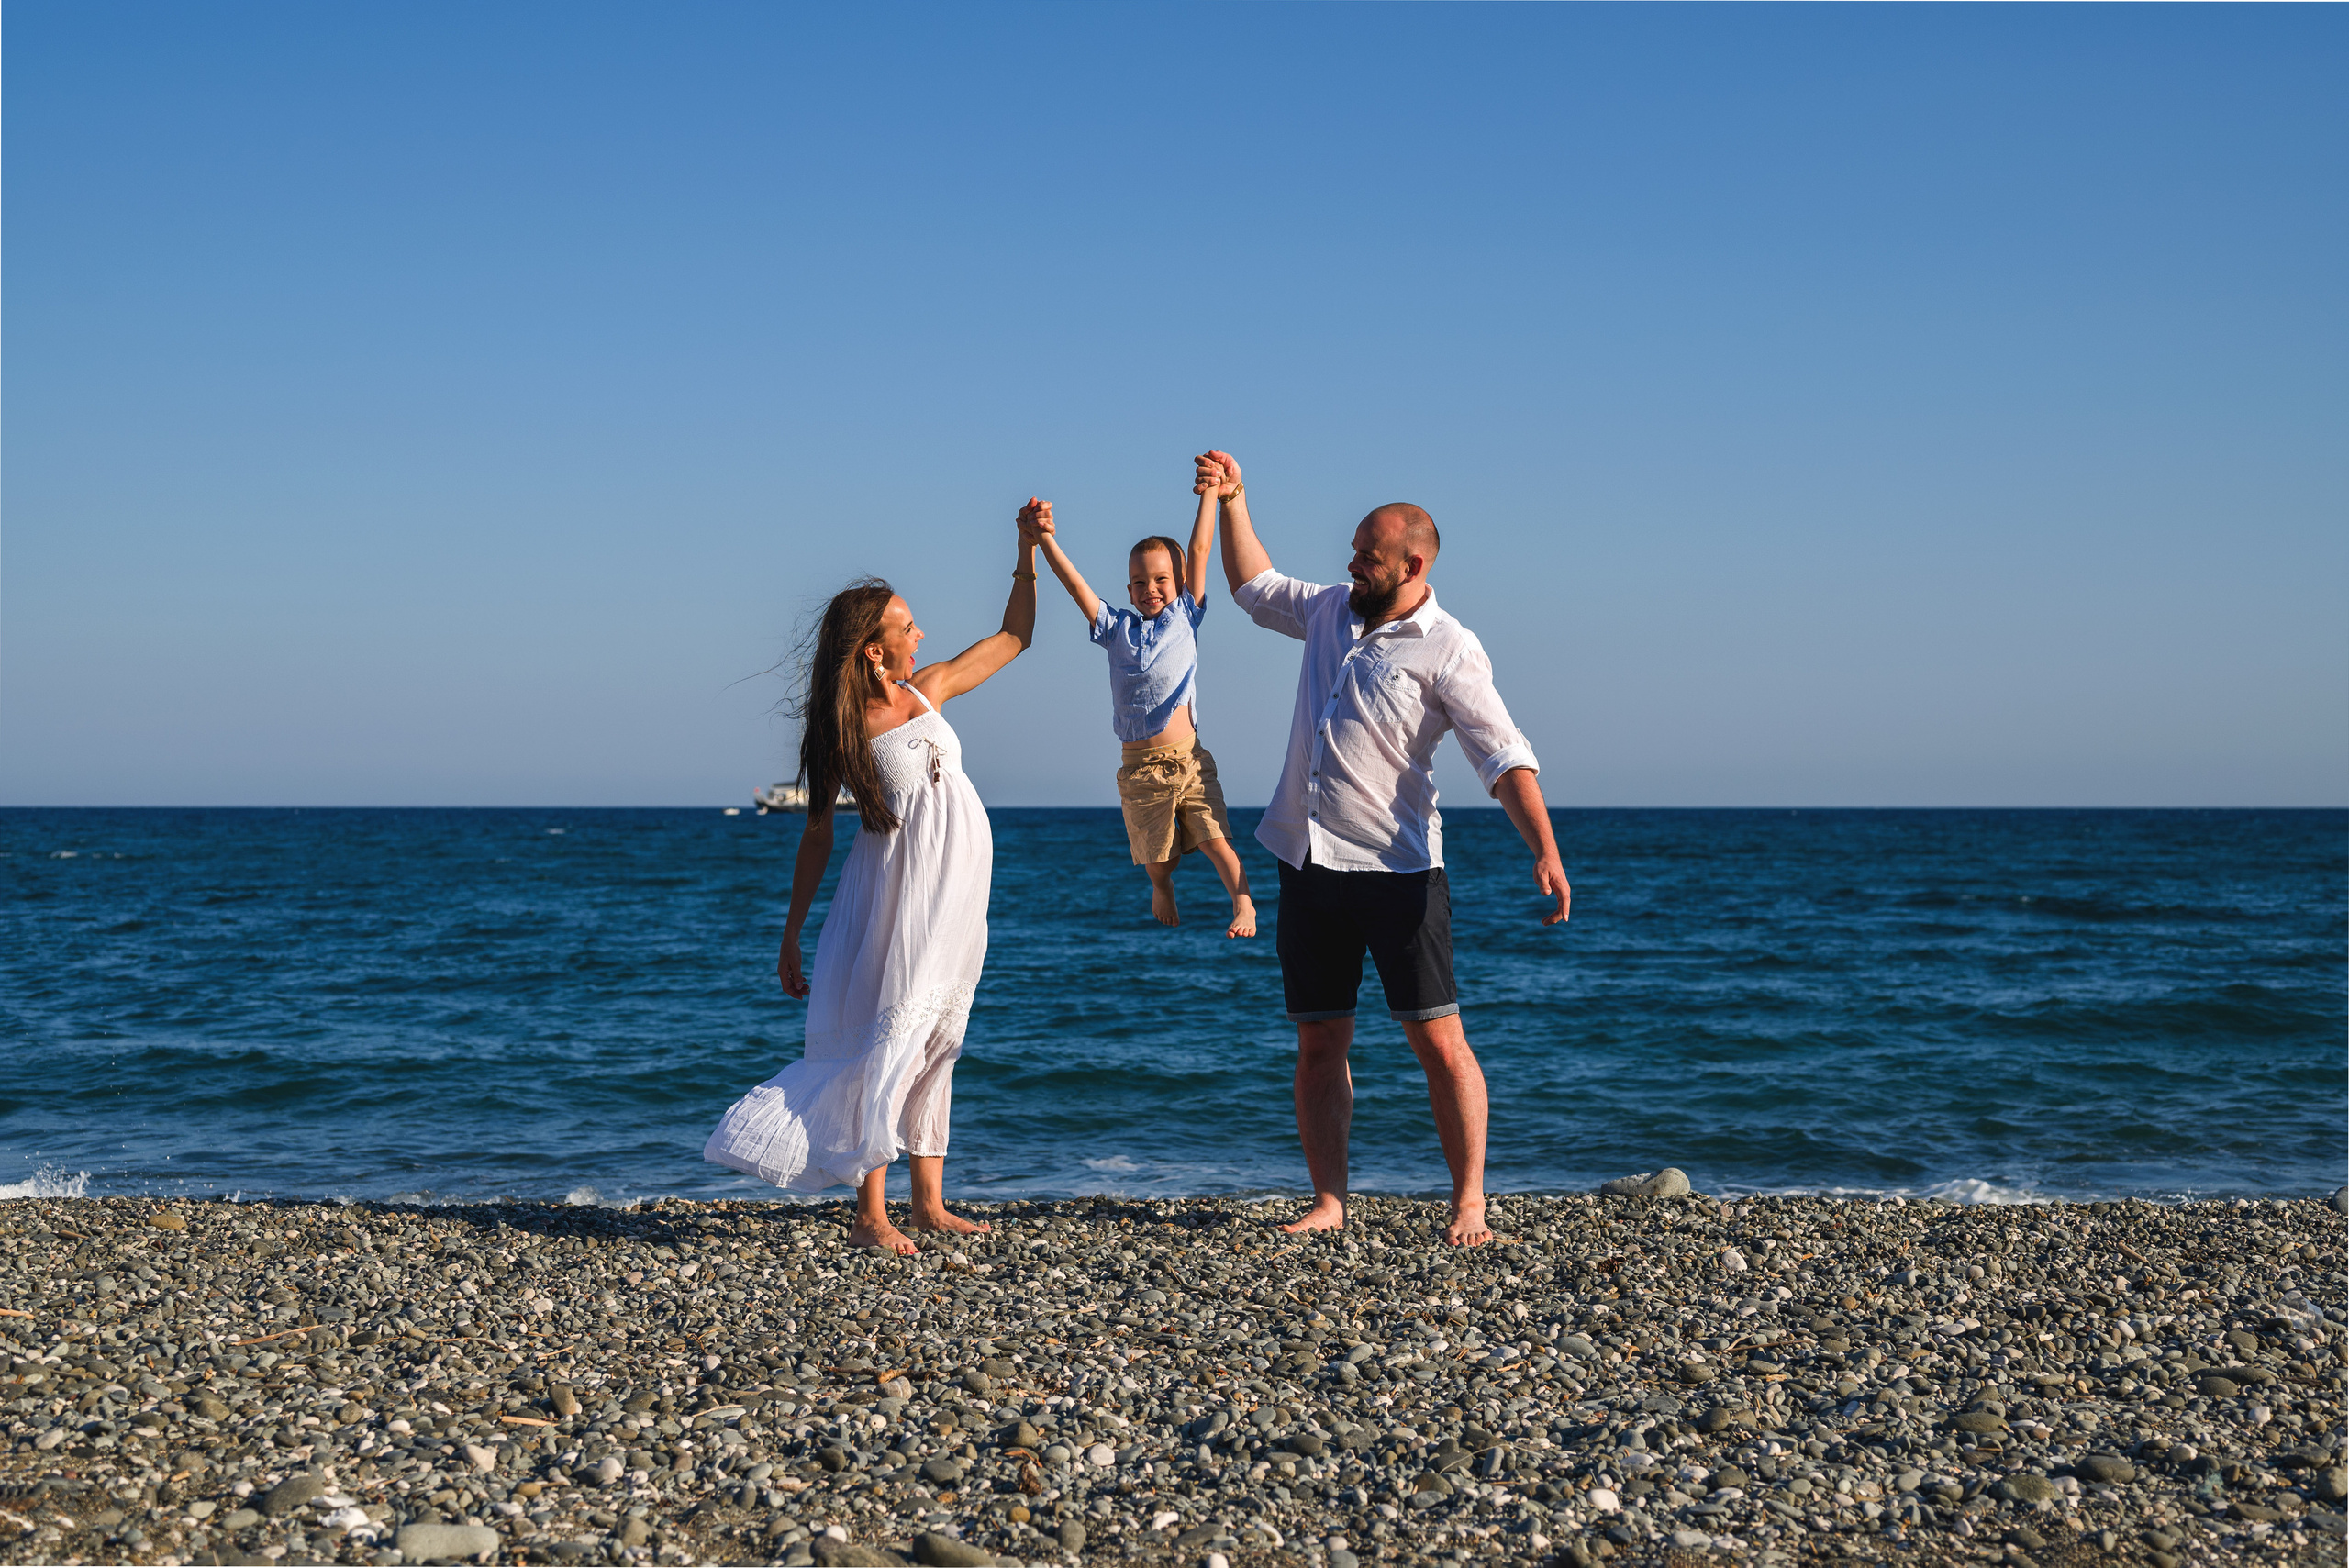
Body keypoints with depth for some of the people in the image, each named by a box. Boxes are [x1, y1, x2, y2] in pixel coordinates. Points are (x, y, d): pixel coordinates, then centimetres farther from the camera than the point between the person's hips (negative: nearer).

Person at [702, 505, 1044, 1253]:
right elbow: (817, 834, -5)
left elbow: (1015, 635, 15)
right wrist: (790, 937, -4)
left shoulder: (929, 689, 5)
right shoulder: (845, 730, -10)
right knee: (897, 1031, -10)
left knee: (938, 1039, 9)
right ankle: (870, 1214, -8)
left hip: (959, 892, 6)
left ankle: (928, 1203, 15)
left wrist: (1028, 548, 5)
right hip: (899, 889, -6)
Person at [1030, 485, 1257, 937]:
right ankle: (1162, 889, 41)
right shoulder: (1117, 628, 7)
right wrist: (1046, 538, -12)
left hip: (1189, 760, -1)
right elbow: (1074, 583, -1)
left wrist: (1209, 492, -1)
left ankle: (1243, 903, -5)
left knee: (1214, 839, -13)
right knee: (1156, 854, 12)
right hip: (1140, 767, 1)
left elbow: (1200, 550, 2)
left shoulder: (1185, 617, 6)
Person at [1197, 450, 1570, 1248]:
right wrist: (1232, 501, 23)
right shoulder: (1331, 612, 11)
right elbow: (1254, 587, 31)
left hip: (1398, 869, -6)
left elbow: (1505, 760, -16)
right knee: (1319, 1044, 8)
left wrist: (1546, 853, -28)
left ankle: (1469, 1202, 3)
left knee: (1438, 1040, -4)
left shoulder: (1448, 651, -9)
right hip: (1309, 865, 6)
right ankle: (1329, 1203, 14)